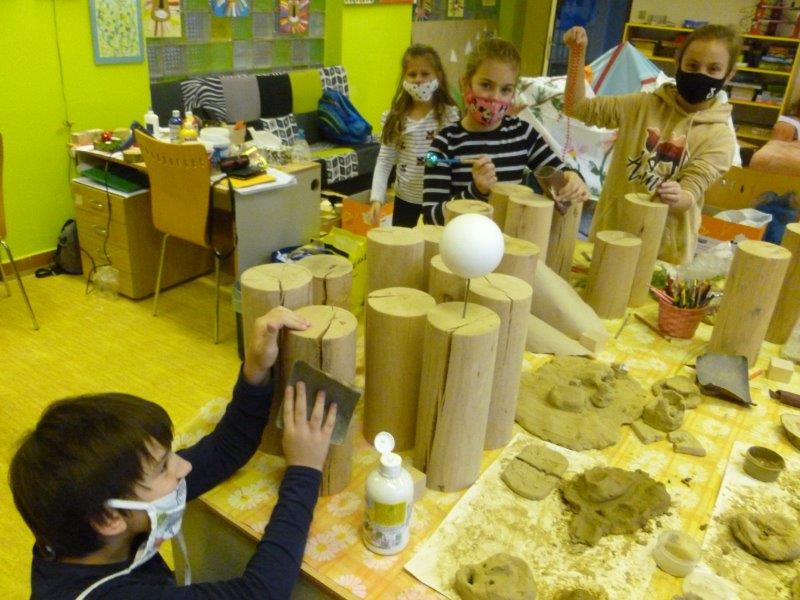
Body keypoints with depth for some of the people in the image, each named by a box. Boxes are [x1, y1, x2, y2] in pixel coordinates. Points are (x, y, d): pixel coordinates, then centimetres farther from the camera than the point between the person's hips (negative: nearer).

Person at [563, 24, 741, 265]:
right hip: (611, 231, 2)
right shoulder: (643, 105, 1)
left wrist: (677, 198, -38)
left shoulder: (720, 137, -5)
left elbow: (690, 194, -14)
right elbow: (576, 106, -1)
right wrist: (577, 53, -12)